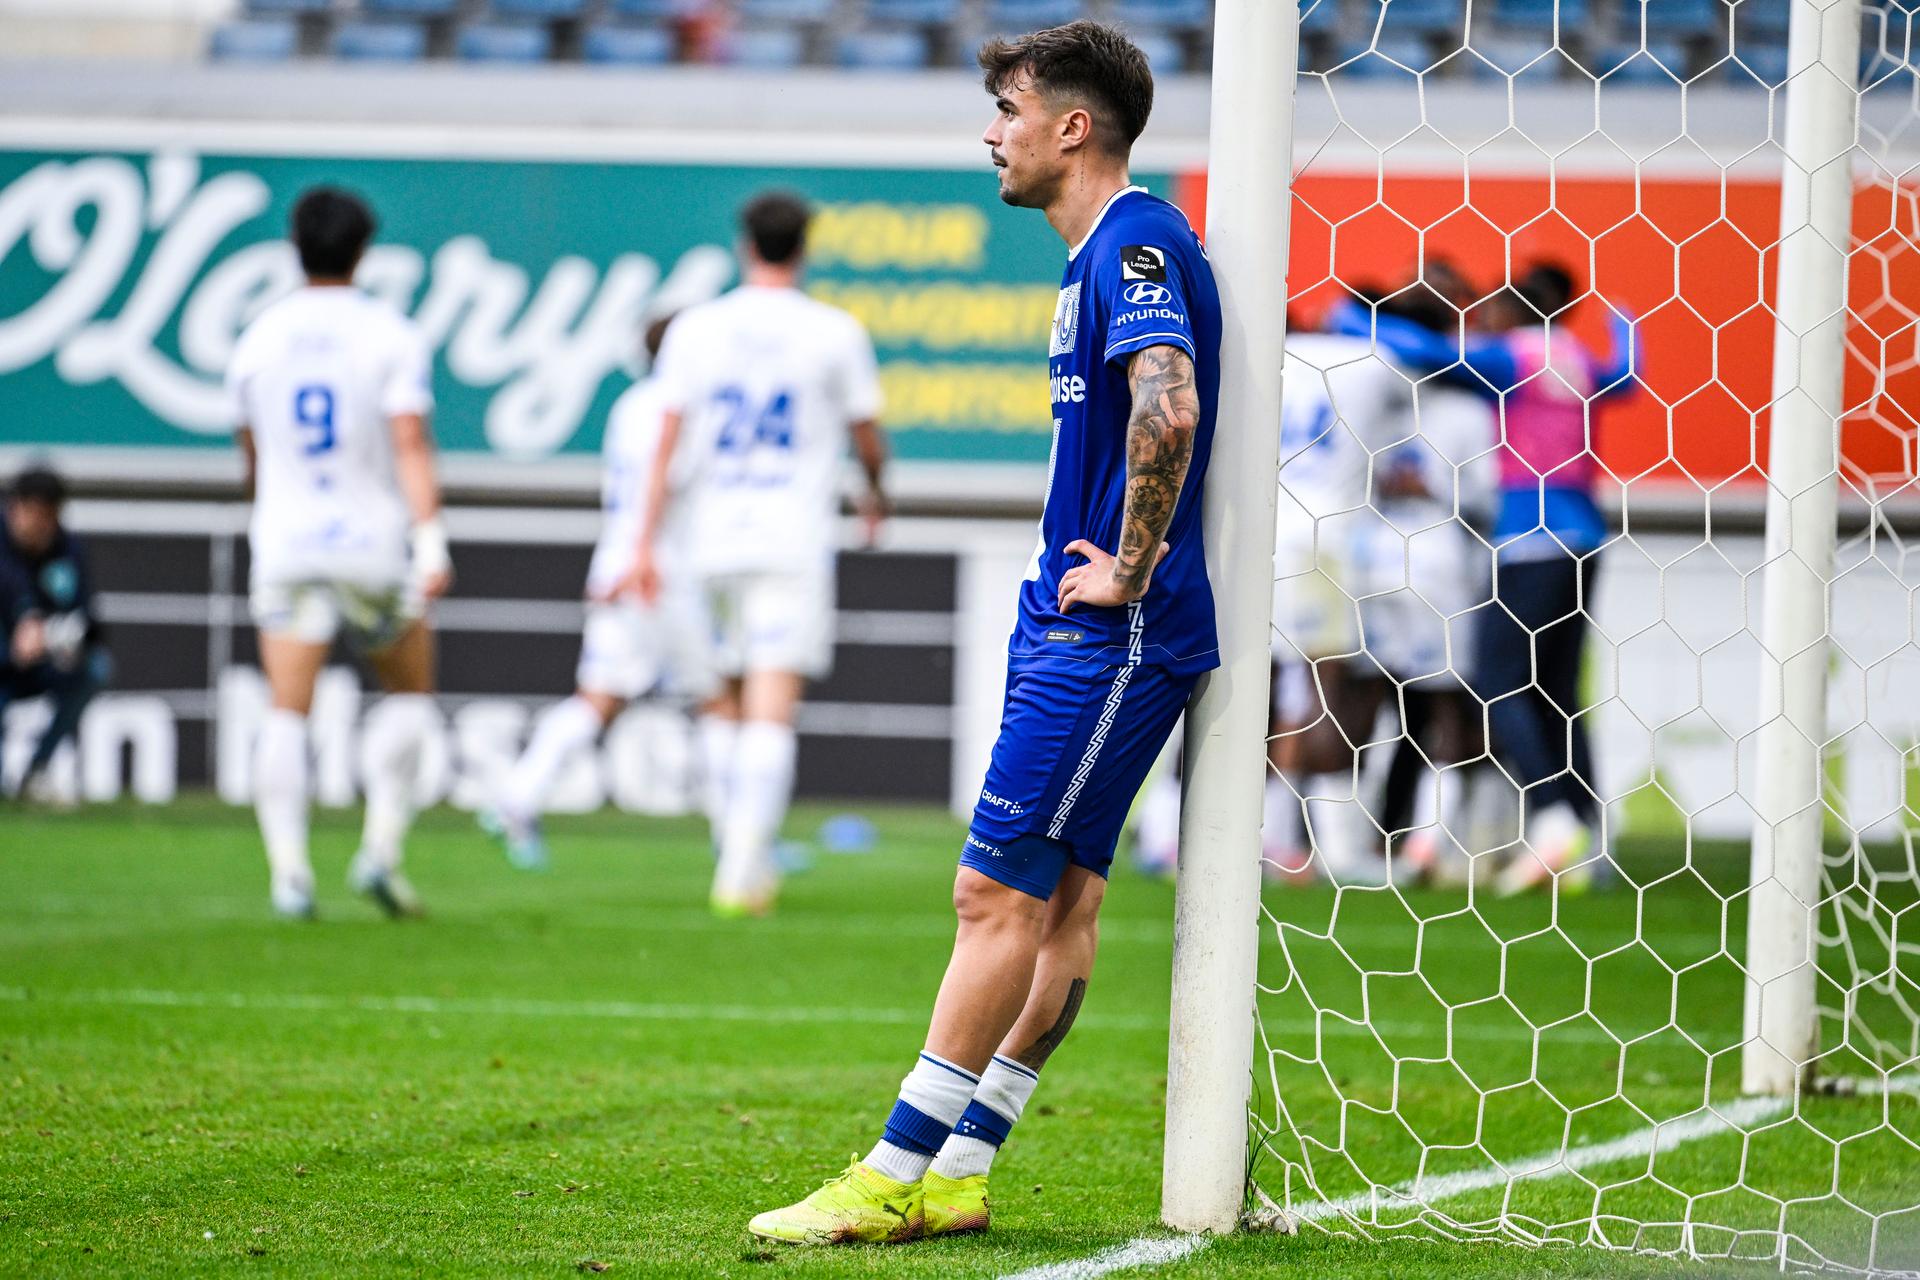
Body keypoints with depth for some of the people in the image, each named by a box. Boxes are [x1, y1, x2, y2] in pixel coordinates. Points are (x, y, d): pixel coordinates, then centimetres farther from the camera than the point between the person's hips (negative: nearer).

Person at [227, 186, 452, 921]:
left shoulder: (258, 341, 5)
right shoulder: (391, 337, -4)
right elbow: (411, 447, -13)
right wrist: (432, 543, -17)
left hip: (285, 548, 2)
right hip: (373, 542, -2)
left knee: (287, 715, -1)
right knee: (409, 690, 17)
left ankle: (289, 873, -14)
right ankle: (380, 850, 3)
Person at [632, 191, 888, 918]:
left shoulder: (695, 330, 3)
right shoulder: (835, 333, -1)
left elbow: (666, 445, 0)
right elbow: (867, 436, 8)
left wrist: (647, 546, 1)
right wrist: (876, 494, 30)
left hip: (713, 537, 3)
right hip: (796, 543, -2)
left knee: (724, 699, 17)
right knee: (772, 710, -8)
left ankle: (736, 854, 16)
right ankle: (744, 873, -19)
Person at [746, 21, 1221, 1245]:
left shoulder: (1135, 244, -15)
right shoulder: (1106, 252, 18)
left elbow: (1169, 411, -32)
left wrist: (1128, 572, -22)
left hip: (1111, 639, -10)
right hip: (1075, 632, 10)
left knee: (1000, 892, -8)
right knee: (1058, 896, 10)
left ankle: (895, 1179, -7)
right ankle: (955, 1172, 13)